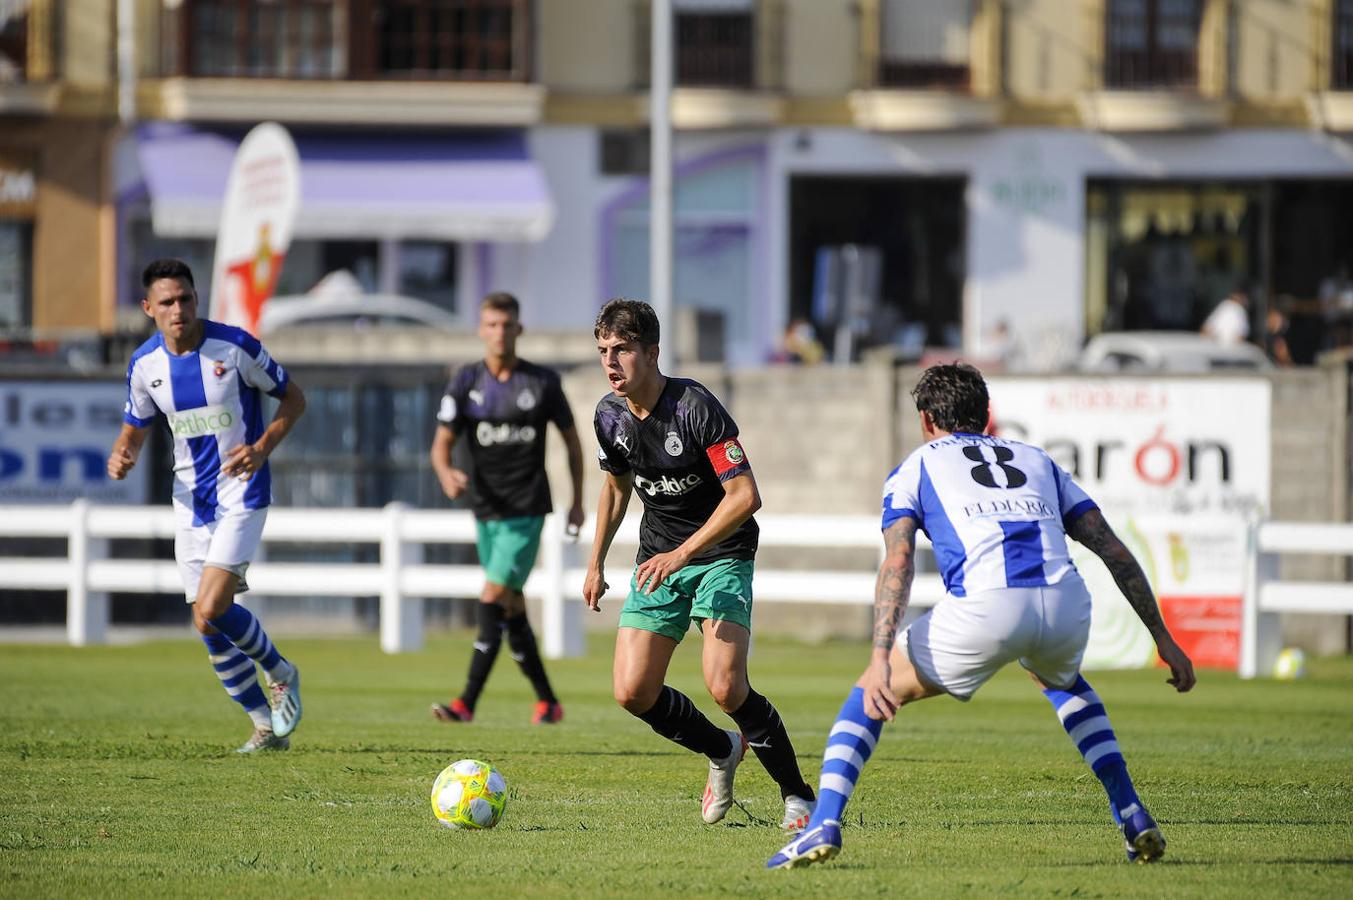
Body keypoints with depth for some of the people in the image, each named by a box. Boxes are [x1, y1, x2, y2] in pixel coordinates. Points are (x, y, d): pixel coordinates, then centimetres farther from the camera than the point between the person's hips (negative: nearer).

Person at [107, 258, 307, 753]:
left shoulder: (235, 346, -13)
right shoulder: (144, 364, -1)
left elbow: (293, 398, -2)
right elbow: (134, 429, 14)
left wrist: (262, 448, -18)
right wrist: (122, 455, -10)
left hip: (241, 494, -5)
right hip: (191, 500, 5)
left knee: (210, 609, -19)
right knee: (210, 626, 3)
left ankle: (280, 673, 8)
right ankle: (267, 726, 18)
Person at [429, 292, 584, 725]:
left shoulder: (542, 382, -2)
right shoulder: (466, 383, 2)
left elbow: (571, 439, 10)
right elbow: (442, 442, -1)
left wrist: (577, 502, 8)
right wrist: (446, 473, -24)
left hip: (527, 510, -4)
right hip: (487, 510, 4)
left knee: (493, 599, -15)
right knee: (512, 609, 10)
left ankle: (467, 702, -19)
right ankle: (547, 701, 23)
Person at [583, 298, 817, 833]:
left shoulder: (695, 408, -22)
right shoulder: (610, 416, -1)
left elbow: (745, 496, -25)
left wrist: (682, 553, -30)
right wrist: (596, 563, 20)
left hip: (721, 554, -6)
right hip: (658, 559, 6)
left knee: (725, 687, -23)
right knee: (633, 693, -7)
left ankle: (797, 794, -3)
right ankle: (722, 752, 22)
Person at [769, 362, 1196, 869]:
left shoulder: (914, 470, 22)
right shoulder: (1037, 461, 32)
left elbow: (897, 565, 4)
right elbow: (1114, 551, 25)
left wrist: (881, 660, -5)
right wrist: (1163, 639, 26)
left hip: (985, 609, -4)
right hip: (1065, 607, 4)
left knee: (867, 696, 18)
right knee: (1062, 682, 40)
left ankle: (824, 826, -2)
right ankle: (1134, 817, 28)